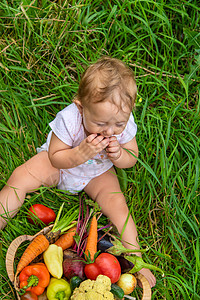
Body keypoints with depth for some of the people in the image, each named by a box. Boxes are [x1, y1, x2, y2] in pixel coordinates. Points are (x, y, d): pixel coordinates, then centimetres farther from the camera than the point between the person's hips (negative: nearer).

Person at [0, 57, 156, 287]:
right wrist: (81, 153, -45)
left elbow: (132, 158, -11)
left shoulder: (125, 124, -27)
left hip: (97, 173, 1)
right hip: (59, 166, -1)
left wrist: (118, 156, -35)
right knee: (19, 178, -16)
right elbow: (55, 158, -25)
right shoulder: (68, 120, -36)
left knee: (116, 203, -18)